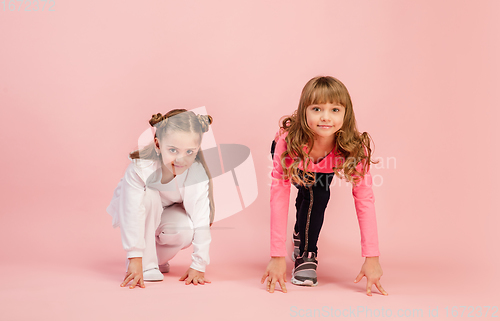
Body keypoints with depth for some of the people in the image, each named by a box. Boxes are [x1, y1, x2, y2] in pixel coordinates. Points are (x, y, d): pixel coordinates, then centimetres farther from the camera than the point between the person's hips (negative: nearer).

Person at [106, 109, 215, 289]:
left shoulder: (199, 174, -31)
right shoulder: (140, 167, -37)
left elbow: (201, 221, -28)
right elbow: (133, 214, -38)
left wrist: (198, 265, -29)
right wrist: (135, 258, -40)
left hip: (170, 213, 2)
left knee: (186, 229, -32)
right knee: (148, 195, -36)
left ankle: (158, 258, 3)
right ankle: (145, 263, -22)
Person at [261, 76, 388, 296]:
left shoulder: (355, 147, -38)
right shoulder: (288, 141, -43)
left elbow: (364, 199, -35)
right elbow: (279, 196, -41)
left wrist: (372, 258, -40)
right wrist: (277, 257, -43)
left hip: (323, 170, 2)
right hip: (294, 161, -2)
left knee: (317, 194, -23)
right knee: (314, 192, -28)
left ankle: (306, 254, 5)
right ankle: (301, 238, 0)